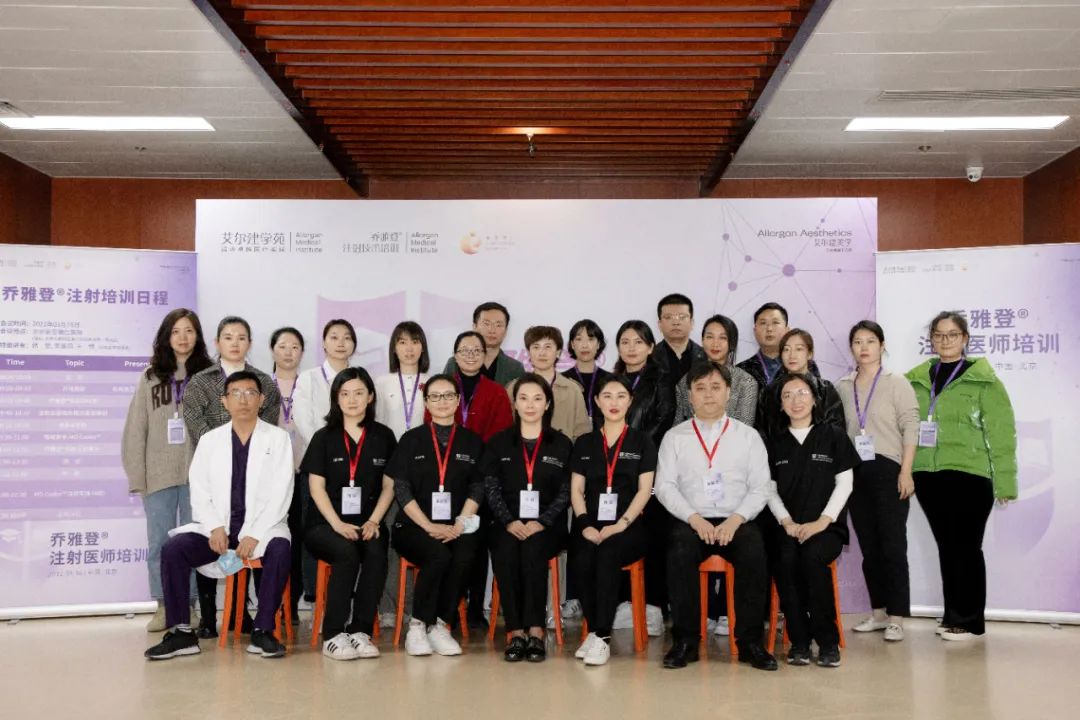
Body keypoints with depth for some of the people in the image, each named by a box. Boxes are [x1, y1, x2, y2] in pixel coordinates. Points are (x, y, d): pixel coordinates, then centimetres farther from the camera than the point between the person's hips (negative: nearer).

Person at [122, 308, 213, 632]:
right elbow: (136, 429, 6)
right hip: (159, 474, 2)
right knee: (159, 543, 8)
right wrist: (137, 475, 0)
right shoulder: (151, 377, 7)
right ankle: (163, 606, 18)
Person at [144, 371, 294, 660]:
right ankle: (182, 633, -12)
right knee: (173, 548, -22)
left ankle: (263, 631, -21)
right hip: (217, 527, 3)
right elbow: (199, 491, 5)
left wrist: (254, 535, -17)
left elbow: (280, 493, -5)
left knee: (280, 549, -34)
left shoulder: (278, 438, 4)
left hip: (262, 526, -3)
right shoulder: (209, 440, 13)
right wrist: (215, 527, -13)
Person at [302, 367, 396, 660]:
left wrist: (374, 521, -7)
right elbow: (317, 487, 0)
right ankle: (332, 635, -25)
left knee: (376, 552, -32)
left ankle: (360, 631, -25)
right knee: (347, 553, -33)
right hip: (325, 523, -1)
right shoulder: (324, 437, 7)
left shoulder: (383, 437, 11)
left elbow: (389, 486, 8)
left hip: (367, 523, 1)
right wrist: (338, 524, -14)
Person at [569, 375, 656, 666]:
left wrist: (621, 524, -13)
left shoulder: (642, 441, 11)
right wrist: (585, 524, -8)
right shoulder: (584, 443, 17)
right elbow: (576, 490, 10)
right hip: (591, 526, 2)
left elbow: (644, 490, 2)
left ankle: (601, 636, -28)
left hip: (629, 526, -2)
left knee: (608, 555, -34)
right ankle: (595, 629, -13)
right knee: (581, 561, -30)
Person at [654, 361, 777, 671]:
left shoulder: (748, 436, 13)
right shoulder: (674, 437, 12)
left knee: (754, 551, -32)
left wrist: (735, 520, -11)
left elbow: (761, 488, 6)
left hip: (737, 522, 0)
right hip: (690, 522, 0)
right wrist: (694, 518, -12)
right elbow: (665, 486, 3)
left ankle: (750, 641, -18)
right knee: (680, 550, -33)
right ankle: (685, 641, -21)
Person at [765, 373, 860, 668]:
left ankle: (828, 641, -20)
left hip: (828, 525, -2)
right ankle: (799, 640, -19)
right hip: (789, 526, 2)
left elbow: (844, 483, 2)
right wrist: (787, 522, -7)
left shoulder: (833, 436, 8)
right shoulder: (775, 443, 15)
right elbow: (770, 489, 10)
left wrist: (822, 521, -10)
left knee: (813, 557, -34)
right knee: (786, 560, -31)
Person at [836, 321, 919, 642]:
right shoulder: (842, 387, 11)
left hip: (887, 471, -4)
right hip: (855, 473, 4)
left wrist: (906, 472, -13)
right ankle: (879, 612, 19)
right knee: (868, 546, 9)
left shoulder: (897, 383, 0)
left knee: (893, 545, -4)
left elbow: (910, 428, -5)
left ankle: (896, 618, 1)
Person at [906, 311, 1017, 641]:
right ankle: (953, 615, 23)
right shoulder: (916, 380, 10)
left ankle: (970, 619, 12)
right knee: (946, 546, 12)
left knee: (966, 547, 0)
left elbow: (1000, 432, -5)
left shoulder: (982, 380, -2)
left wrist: (1004, 481, -8)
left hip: (969, 475, -4)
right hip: (927, 476, 4)